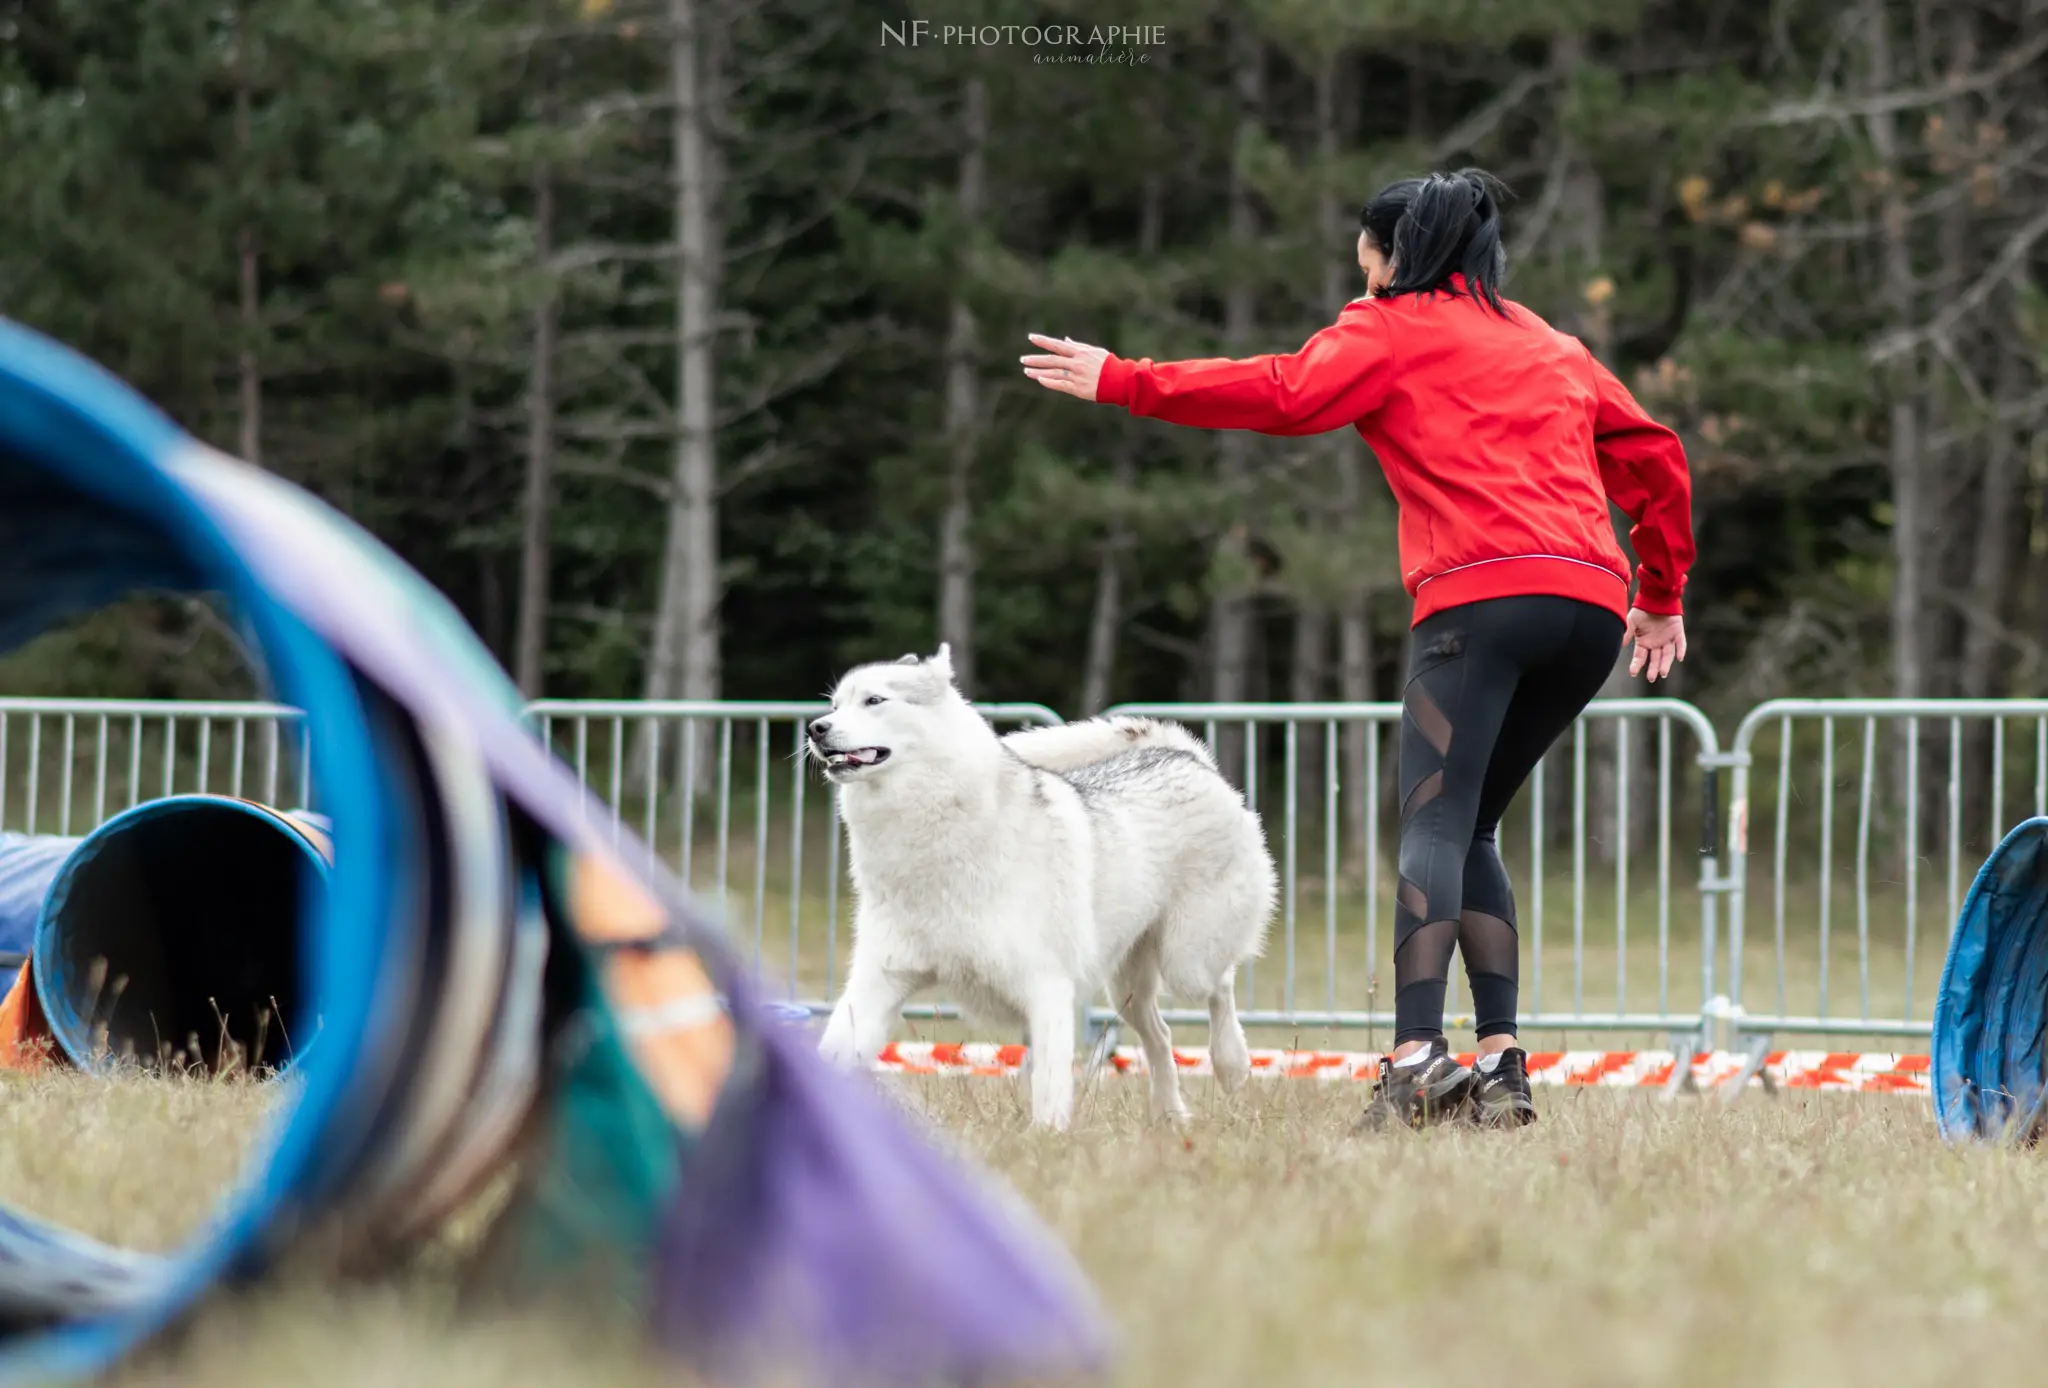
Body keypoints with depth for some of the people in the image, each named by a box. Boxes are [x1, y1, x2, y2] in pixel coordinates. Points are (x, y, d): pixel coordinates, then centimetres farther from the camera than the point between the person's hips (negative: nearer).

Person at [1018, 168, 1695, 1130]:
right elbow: (1653, 458, 30)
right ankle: (1501, 1066, 3)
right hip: (1594, 600, 6)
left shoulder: (1392, 329, 11)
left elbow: (1284, 394, -3)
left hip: (1482, 595, -6)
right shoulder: (1550, 345, 30)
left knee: (1434, 826, -14)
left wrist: (1122, 382, 3)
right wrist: (1662, 597, 38)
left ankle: (1417, 1054, -32)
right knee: (1469, 830, 14)